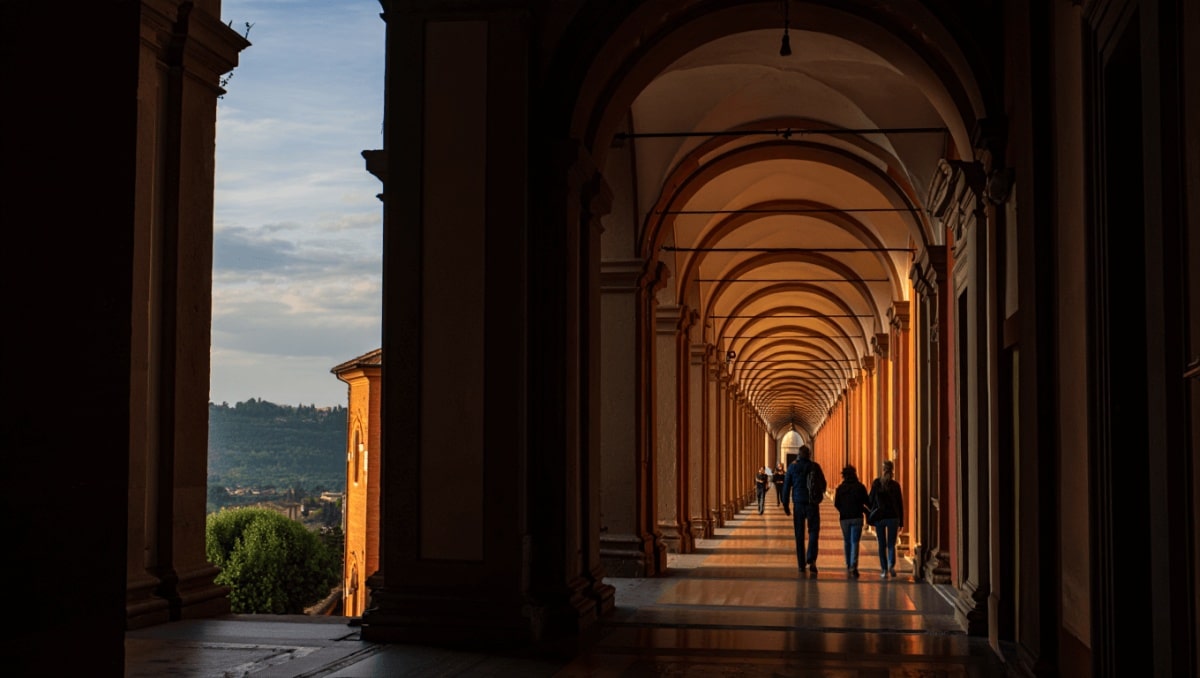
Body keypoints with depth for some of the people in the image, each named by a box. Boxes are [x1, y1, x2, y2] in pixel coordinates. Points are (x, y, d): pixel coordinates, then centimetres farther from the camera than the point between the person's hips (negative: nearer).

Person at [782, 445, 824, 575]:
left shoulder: (792, 466, 0)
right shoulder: (815, 466, -3)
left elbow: (786, 486, 1)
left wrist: (785, 505, 7)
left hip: (798, 504, 1)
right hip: (812, 504, -1)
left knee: (799, 535, 8)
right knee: (813, 531, 5)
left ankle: (801, 564, 8)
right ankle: (811, 560, -14)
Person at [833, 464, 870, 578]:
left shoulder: (840, 488, 2)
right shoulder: (860, 487, -2)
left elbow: (836, 504, 2)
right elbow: (866, 502, -2)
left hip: (844, 518, 2)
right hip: (857, 517, -1)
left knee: (847, 542, 16)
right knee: (855, 542, -4)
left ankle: (848, 566, 22)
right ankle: (853, 566, -20)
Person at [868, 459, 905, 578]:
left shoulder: (876, 483, -4)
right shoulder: (895, 485, -1)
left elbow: (870, 500, 0)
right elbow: (900, 504, 2)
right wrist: (901, 522, 7)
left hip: (879, 517, 0)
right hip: (893, 517, 0)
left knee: (882, 545, 8)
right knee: (891, 544, 6)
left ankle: (884, 570, 6)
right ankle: (891, 565, -18)